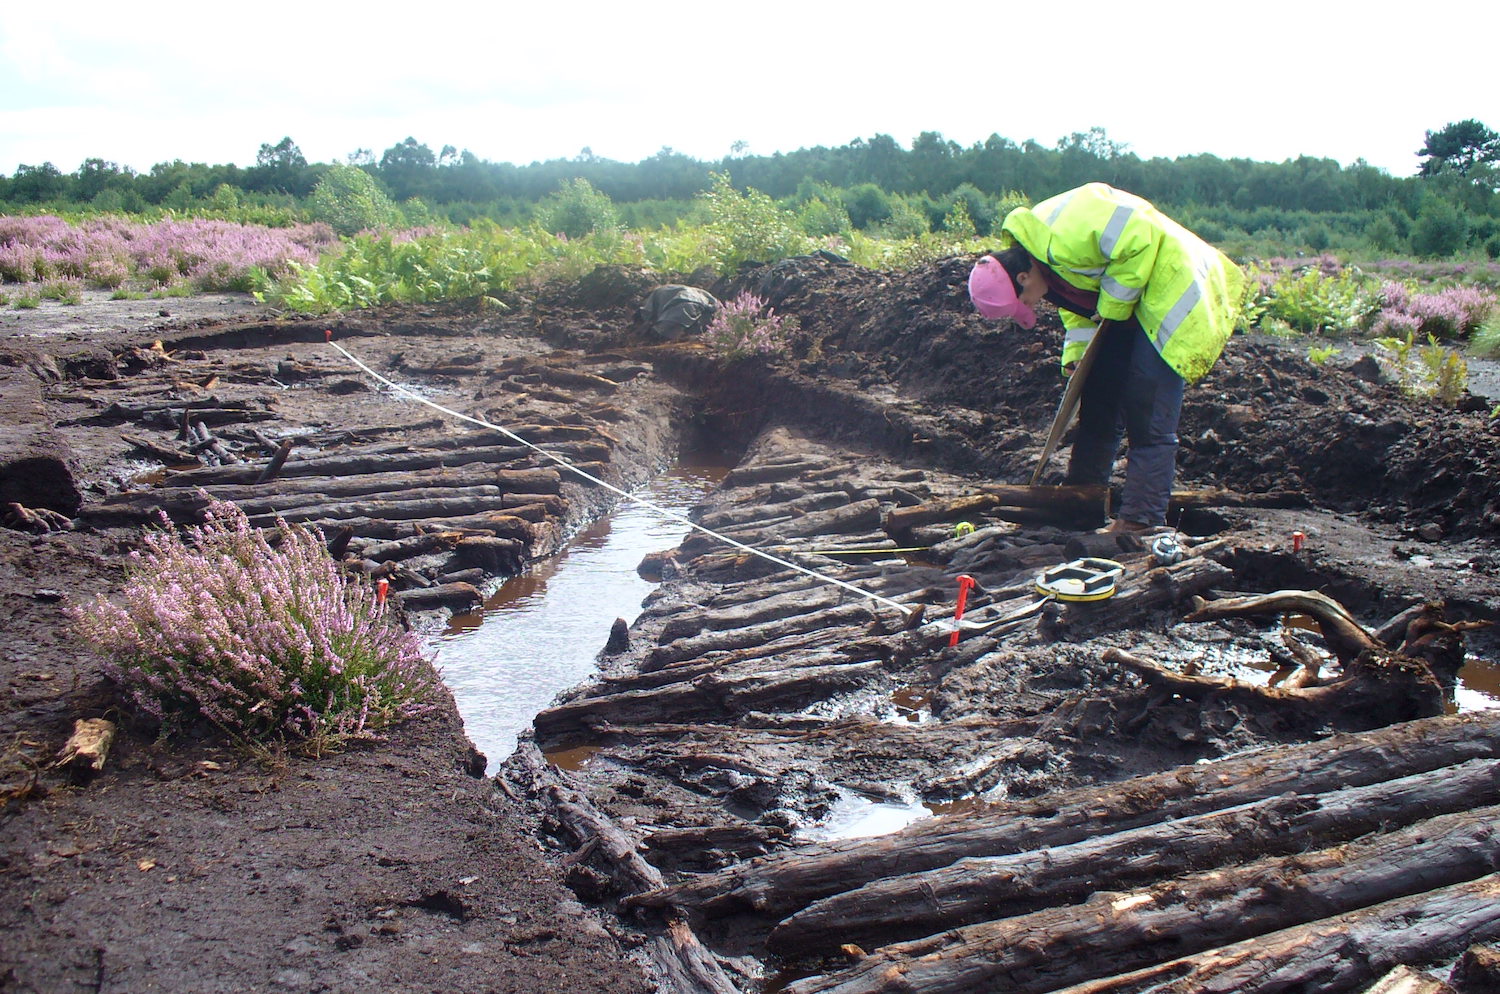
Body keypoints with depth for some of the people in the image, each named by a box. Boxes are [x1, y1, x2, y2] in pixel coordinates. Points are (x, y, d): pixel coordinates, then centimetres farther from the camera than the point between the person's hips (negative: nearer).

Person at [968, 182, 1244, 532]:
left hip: (1167, 289, -9)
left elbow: (1141, 239, -28)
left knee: (1147, 419, -12)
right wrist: (1075, 353, -1)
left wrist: (1114, 302, -21)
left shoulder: (1063, 237, -29)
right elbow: (1078, 303, 12)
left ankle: (1141, 522, -8)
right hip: (1126, 307, 10)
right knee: (1098, 402, 10)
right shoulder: (1040, 252, 1)